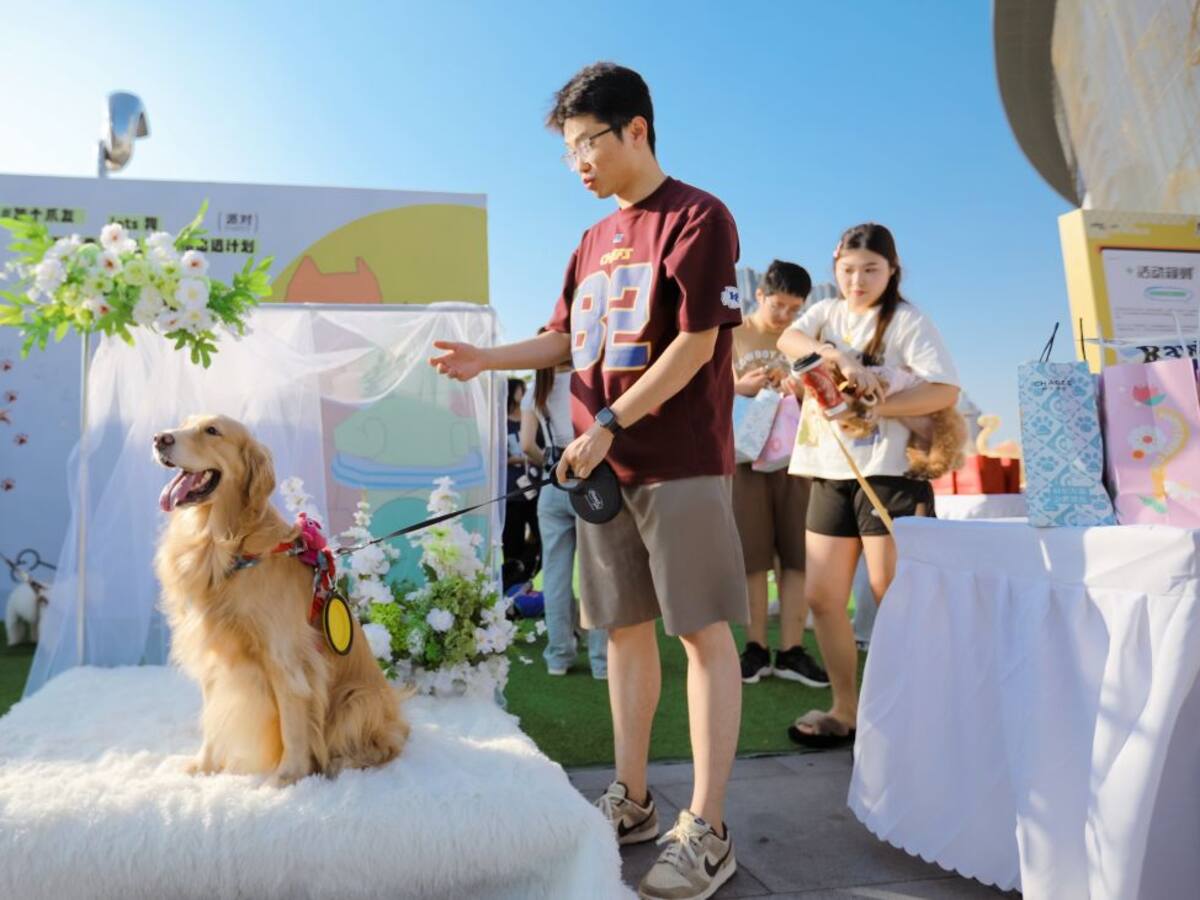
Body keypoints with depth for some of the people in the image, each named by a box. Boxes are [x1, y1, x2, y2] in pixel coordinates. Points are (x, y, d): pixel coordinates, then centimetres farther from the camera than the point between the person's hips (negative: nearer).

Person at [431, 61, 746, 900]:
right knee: (626, 630, 11)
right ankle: (632, 801, 22)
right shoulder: (593, 243, 17)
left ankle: (706, 831, 4)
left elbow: (696, 344, -13)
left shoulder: (697, 217, -5)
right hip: (605, 468, 7)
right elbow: (566, 340, 21)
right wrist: (488, 358, 6)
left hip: (680, 465, -7)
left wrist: (606, 426, -15)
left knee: (704, 633, -3)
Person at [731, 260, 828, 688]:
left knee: (797, 554, -2)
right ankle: (756, 648, 7)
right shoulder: (732, 336, 7)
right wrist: (741, 386, -16)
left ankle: (791, 650, 3)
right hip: (746, 454, -2)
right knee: (752, 555, -1)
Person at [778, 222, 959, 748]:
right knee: (821, 595, 5)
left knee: (892, 594, -4)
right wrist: (841, 357, -25)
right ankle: (845, 709, 17)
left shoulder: (907, 321, -1)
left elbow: (946, 390, -12)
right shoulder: (828, 313, 13)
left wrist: (873, 407, -21)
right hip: (830, 473, 5)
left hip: (887, 472, -5)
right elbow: (789, 340, -9)